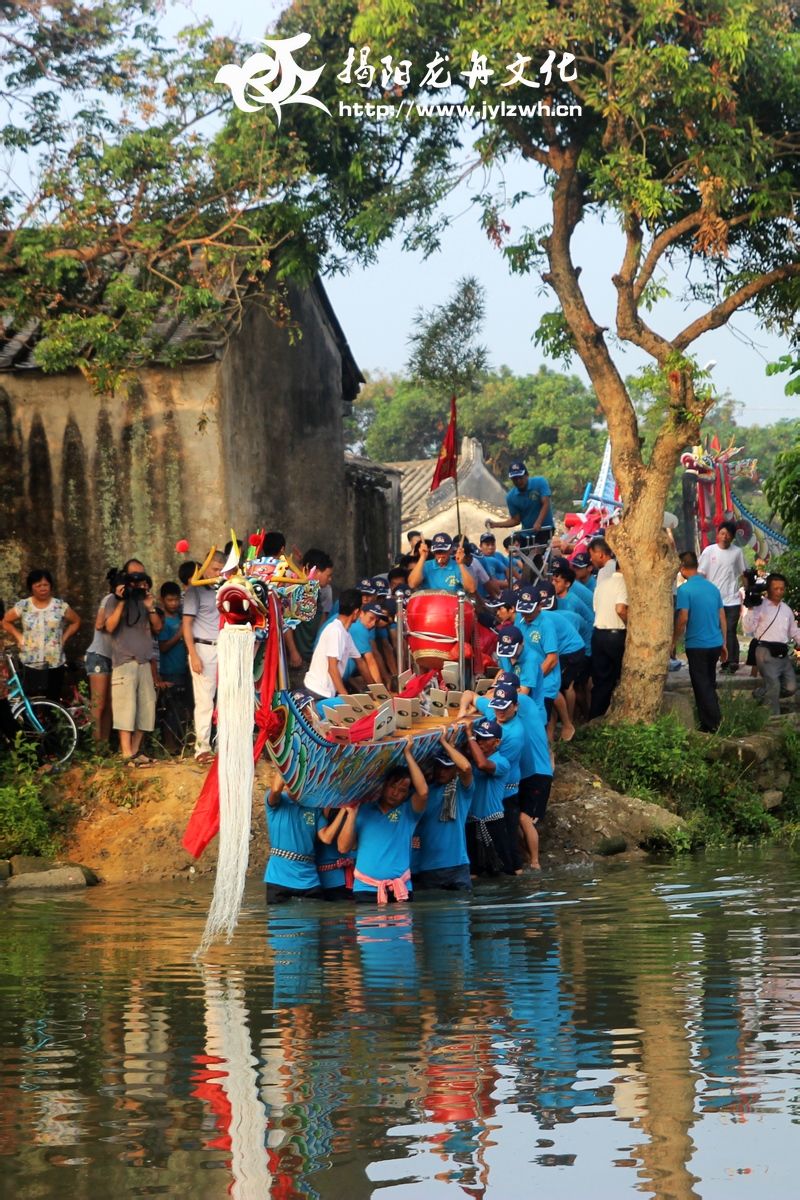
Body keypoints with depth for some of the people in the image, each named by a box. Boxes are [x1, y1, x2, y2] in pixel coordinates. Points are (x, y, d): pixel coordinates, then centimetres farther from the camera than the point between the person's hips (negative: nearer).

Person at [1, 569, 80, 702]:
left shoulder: (60, 606, 1)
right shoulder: (23, 606, 0)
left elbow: (76, 622, 14)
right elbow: (6, 622, 14)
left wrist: (64, 639, 4)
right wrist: (19, 638, 3)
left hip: (55, 663, 1)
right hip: (31, 663, -1)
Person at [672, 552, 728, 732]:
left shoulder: (684, 590, -12)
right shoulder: (713, 588, 7)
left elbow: (682, 619, -17)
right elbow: (722, 618, 11)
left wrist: (673, 643, -6)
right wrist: (724, 643, 19)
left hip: (697, 645, -6)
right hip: (715, 643, 6)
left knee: (702, 686, 1)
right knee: (710, 685, 17)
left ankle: (712, 725, -1)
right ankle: (712, 721, 21)